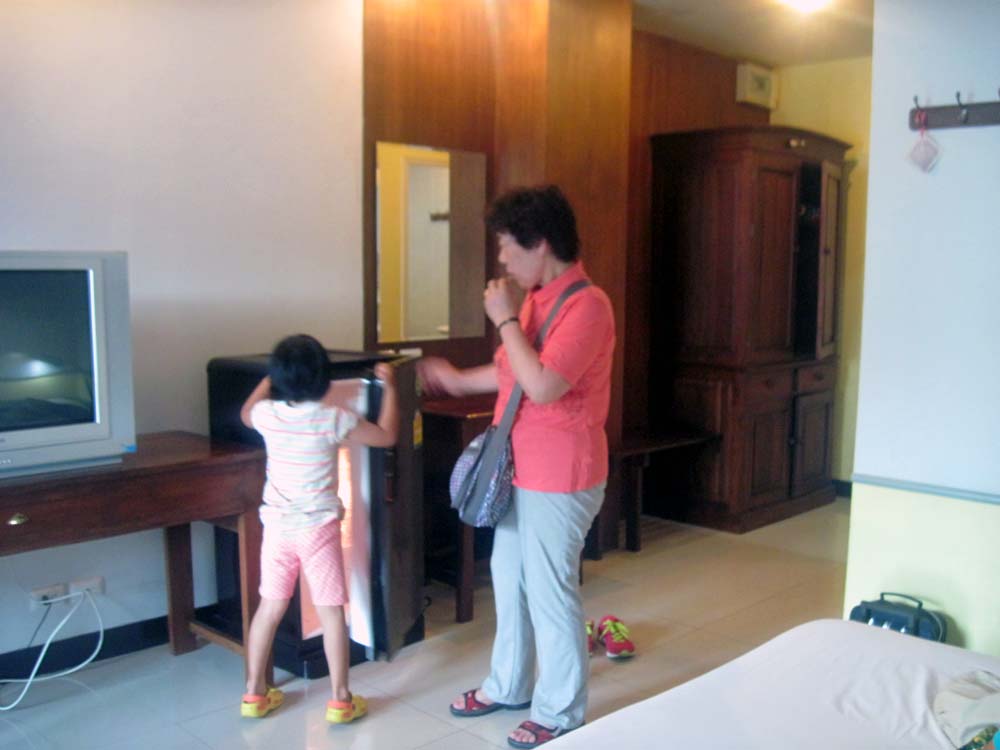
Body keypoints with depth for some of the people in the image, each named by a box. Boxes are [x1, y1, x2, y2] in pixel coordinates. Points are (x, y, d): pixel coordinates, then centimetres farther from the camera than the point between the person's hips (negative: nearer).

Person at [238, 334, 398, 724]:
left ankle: (254, 693, 24)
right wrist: (389, 387, 7)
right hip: (318, 529, -4)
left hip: (277, 528, 4)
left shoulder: (268, 415, -5)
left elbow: (245, 413, 21)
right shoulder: (334, 419, -15)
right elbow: (387, 435, -2)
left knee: (269, 608, 14)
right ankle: (340, 699, 11)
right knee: (331, 612, 5)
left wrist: (269, 379, 30)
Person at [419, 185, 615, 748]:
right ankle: (509, 686, 39)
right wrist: (459, 379, 25)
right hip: (521, 468, 10)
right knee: (510, 578, 20)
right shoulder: (537, 298, 8)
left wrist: (505, 319, -22)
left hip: (560, 477, -9)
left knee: (550, 590, 3)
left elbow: (543, 386, -31)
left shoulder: (587, 305, -22)